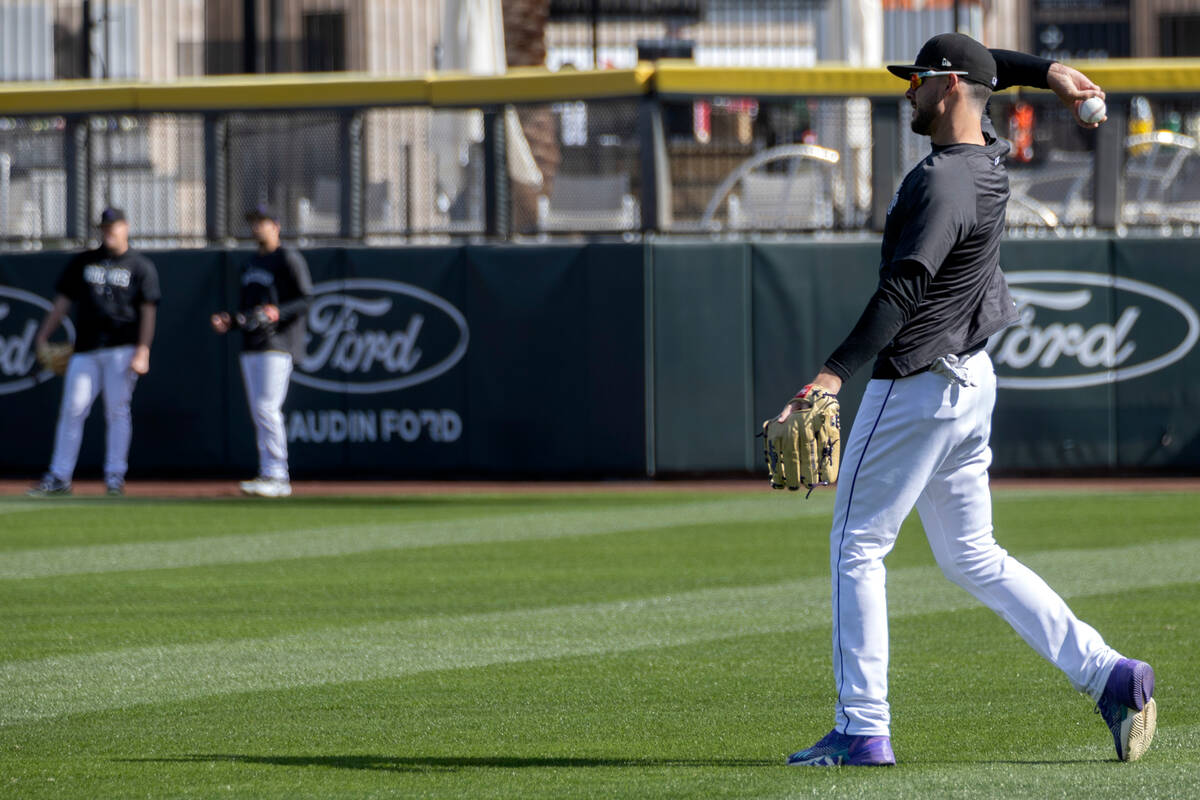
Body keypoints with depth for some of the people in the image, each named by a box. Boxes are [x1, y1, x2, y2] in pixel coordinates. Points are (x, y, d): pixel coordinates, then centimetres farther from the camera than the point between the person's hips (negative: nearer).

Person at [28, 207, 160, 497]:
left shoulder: (141, 267, 6)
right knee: (71, 410, -2)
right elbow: (63, 300, 14)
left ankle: (115, 475, 3)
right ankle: (59, 477, 1)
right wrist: (42, 337, 4)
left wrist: (142, 351, -10)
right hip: (85, 349, 3)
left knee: (117, 411, -4)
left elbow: (148, 311, 0)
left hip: (122, 350, -3)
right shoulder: (82, 262, 15)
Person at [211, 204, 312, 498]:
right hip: (251, 346, 9)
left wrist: (277, 313, -25)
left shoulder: (288, 259, -4)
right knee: (258, 412, 6)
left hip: (277, 343, -9)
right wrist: (230, 322, 8)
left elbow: (305, 300, -11)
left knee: (267, 408, -15)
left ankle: (276, 476, -14)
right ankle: (268, 475, 9)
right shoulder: (250, 264, 21)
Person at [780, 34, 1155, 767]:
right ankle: (1108, 674, 6)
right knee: (971, 556, 14)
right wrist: (1049, 73, 41)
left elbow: (905, 287, -31)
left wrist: (837, 371, -36)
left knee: (858, 545, -1)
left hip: (917, 386, -10)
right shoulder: (990, 159, 7)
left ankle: (863, 729, -1)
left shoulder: (944, 182, -21)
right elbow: (979, 74, 29)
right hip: (972, 378, 10)